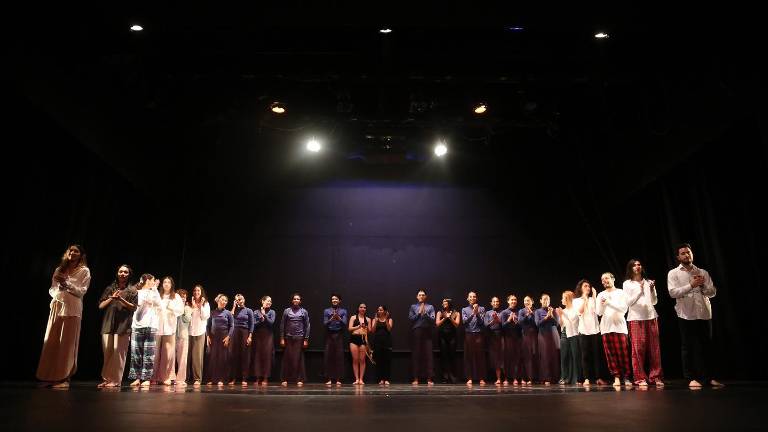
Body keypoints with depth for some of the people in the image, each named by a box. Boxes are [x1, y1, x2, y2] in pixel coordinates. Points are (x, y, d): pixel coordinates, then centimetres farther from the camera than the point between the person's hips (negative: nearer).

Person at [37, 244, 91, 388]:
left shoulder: (84, 271, 6)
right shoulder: (59, 270, 18)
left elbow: (82, 291, -3)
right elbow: (51, 289, 15)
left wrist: (66, 283, -14)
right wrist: (56, 292, -6)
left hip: (72, 310, -4)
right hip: (56, 308, 5)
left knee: (67, 344, -6)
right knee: (52, 343, 2)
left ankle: (63, 378, -4)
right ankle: (51, 377, 7)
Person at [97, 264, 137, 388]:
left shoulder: (132, 290, 9)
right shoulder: (110, 288, 18)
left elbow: (133, 307, 0)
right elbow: (101, 305, 13)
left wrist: (121, 299, -12)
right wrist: (111, 298, -4)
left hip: (123, 324, -3)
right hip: (108, 323, 3)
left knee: (118, 352, -9)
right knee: (107, 352, 0)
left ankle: (115, 380, -6)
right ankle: (106, 378, 8)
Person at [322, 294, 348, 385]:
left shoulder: (343, 311, 9)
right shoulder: (326, 311, 11)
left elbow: (345, 323, -3)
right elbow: (325, 323, 1)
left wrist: (339, 318, -21)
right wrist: (331, 319, -17)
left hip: (339, 335, -1)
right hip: (329, 335, 1)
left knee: (339, 357, -4)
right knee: (328, 357, -4)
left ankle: (338, 379, 0)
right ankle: (329, 379, 1)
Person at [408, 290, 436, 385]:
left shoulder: (430, 307, 13)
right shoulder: (413, 307, 14)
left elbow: (432, 319, 2)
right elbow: (411, 318, 3)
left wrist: (425, 313, -10)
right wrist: (419, 313, -4)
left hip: (427, 332, 0)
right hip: (416, 332, 0)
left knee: (428, 355, -4)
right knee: (416, 355, -2)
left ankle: (429, 379, -1)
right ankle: (416, 378, 3)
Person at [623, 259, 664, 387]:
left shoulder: (648, 282, 15)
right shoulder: (627, 284, 6)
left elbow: (654, 301, 13)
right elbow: (629, 302, -3)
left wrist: (652, 290, -4)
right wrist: (640, 290, -12)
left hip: (651, 317, 3)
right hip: (636, 318, -3)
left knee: (654, 348, -1)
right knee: (638, 348, -6)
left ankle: (656, 377, 5)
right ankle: (640, 378, -3)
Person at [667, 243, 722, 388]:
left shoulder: (703, 272, 12)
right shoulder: (673, 273, 1)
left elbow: (712, 292, 8)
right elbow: (673, 292, -11)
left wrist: (703, 285, -11)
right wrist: (691, 285, -17)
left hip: (705, 314, 3)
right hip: (686, 315, -3)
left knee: (707, 346, 8)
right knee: (688, 347, 1)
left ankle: (709, 377, 18)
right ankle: (692, 378, 7)